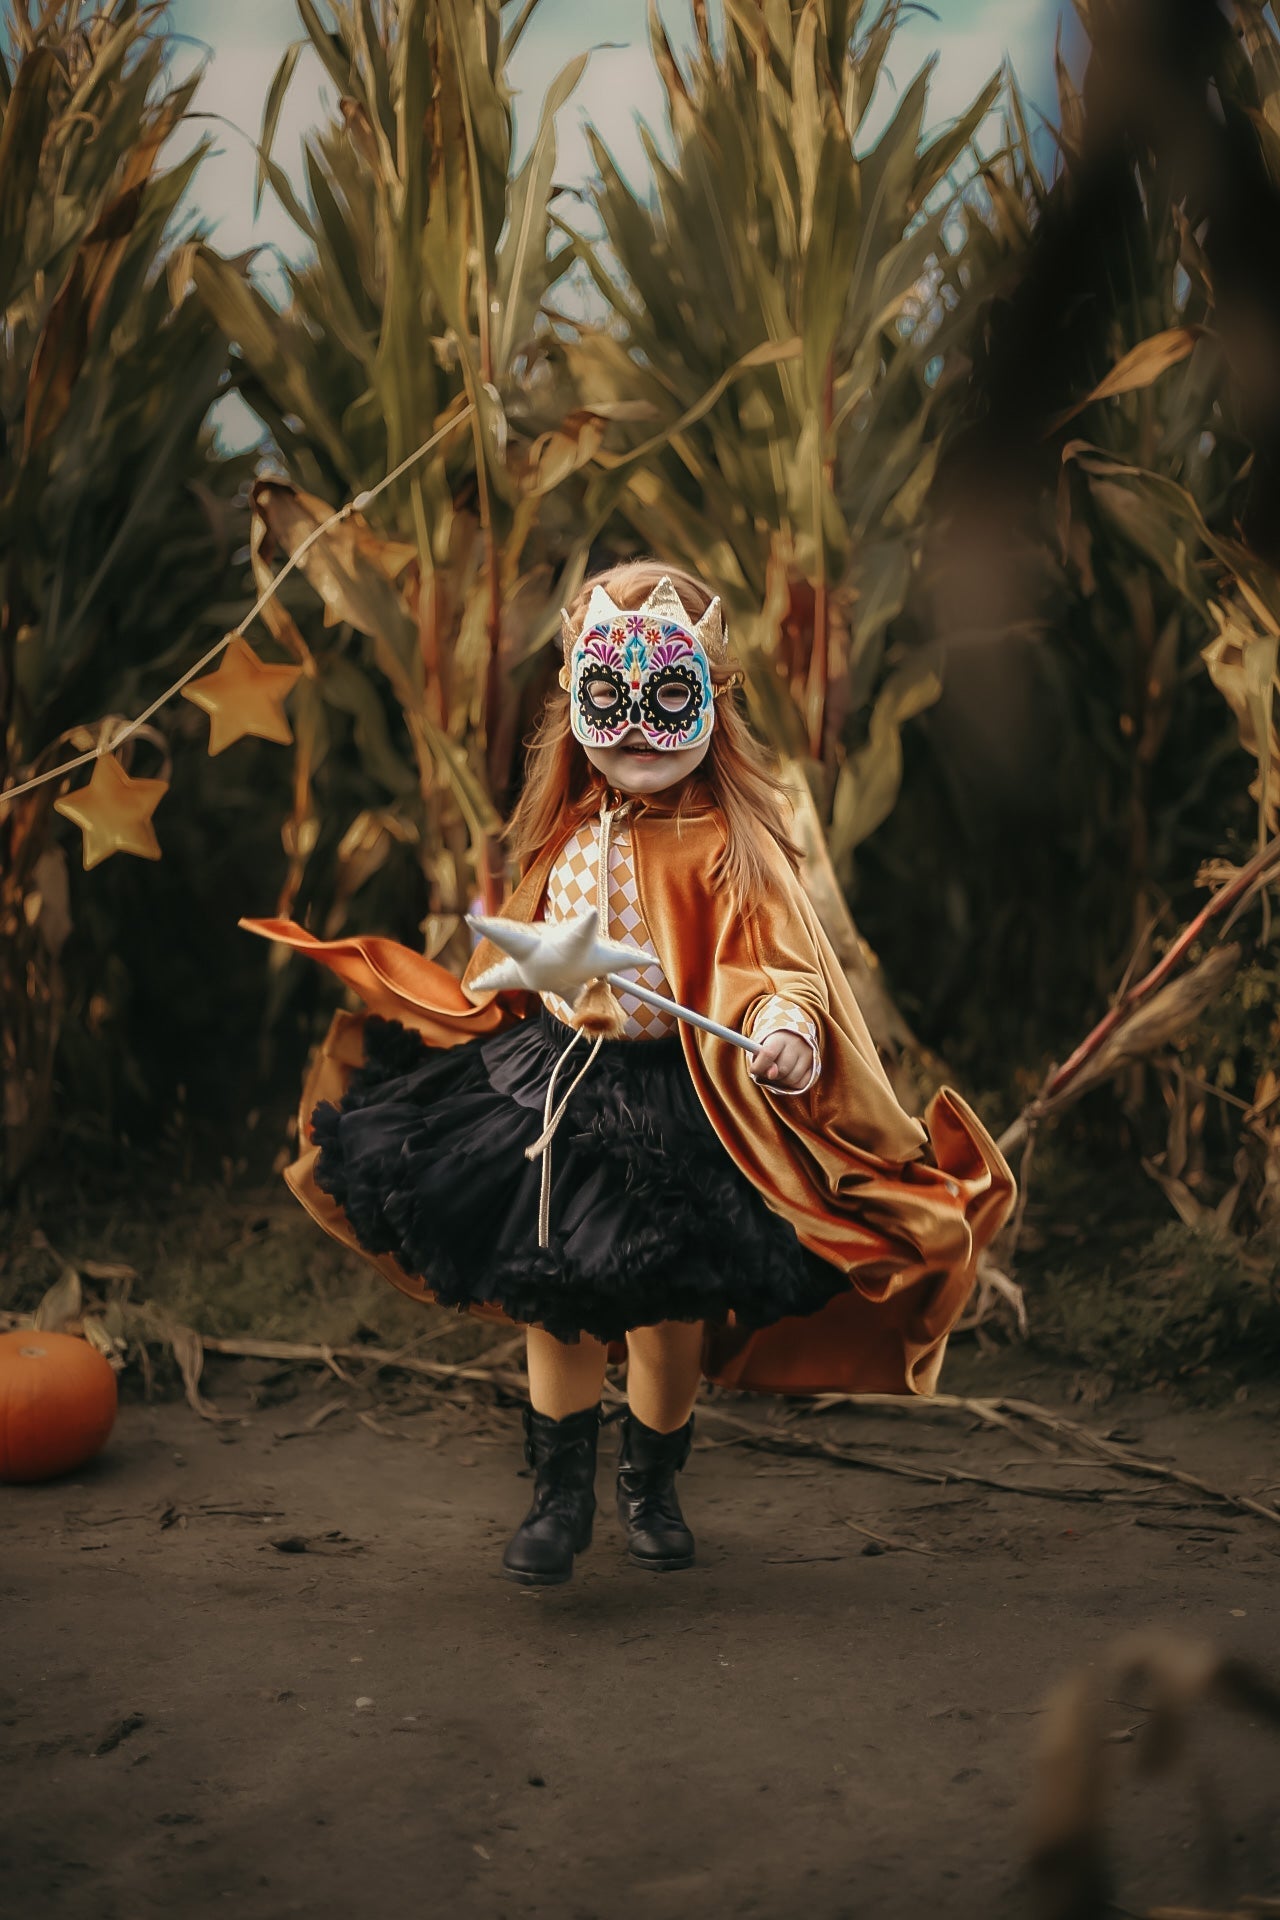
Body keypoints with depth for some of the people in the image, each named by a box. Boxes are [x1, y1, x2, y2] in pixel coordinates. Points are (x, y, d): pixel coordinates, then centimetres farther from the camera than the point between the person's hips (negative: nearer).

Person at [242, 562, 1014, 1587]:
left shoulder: (727, 843, -13)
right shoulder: (568, 832, 5)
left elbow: (778, 961, -21)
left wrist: (784, 1025, -39)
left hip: (675, 1107, -4)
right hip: (556, 1082, 5)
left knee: (669, 1312, 7)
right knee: (553, 1304, 7)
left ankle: (652, 1488, 30)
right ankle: (561, 1496, 22)